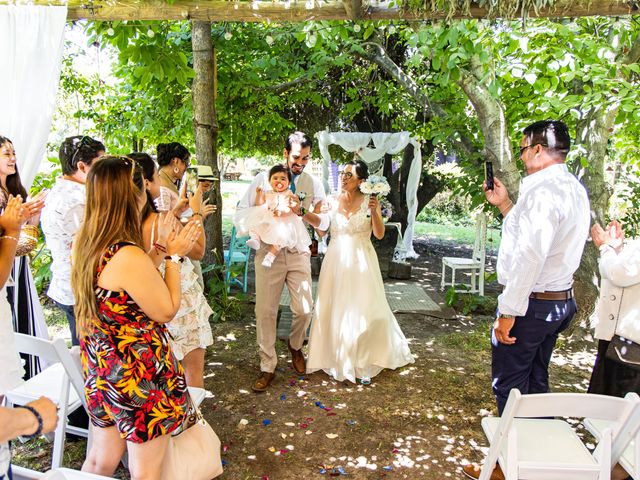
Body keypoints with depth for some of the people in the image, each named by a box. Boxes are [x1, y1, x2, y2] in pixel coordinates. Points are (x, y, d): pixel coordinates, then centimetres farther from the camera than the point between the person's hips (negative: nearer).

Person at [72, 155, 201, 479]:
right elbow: (166, 311, -16)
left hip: (99, 367, 8)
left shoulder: (82, 244, -2)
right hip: (138, 373, -8)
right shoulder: (130, 257, -29)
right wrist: (175, 256, -10)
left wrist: (156, 254, 9)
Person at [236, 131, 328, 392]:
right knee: (265, 312, 1)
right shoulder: (264, 178, 0)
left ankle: (295, 346, 36)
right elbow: (242, 211, 1)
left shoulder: (314, 184, 5)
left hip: (299, 253, 2)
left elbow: (324, 223, -3)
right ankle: (268, 367, 17)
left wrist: (302, 211, -19)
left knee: (304, 309, 3)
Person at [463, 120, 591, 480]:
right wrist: (505, 206, 15)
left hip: (531, 302, -10)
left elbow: (530, 255, -29)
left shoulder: (543, 189, -21)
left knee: (509, 386, 2)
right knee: (535, 382, 20)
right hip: (561, 300, 10)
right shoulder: (575, 189, 11)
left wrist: (509, 311, -26)